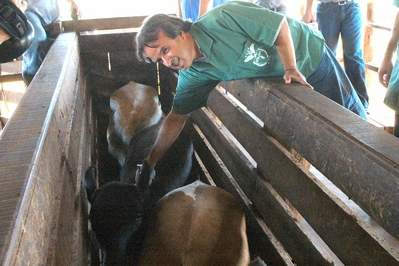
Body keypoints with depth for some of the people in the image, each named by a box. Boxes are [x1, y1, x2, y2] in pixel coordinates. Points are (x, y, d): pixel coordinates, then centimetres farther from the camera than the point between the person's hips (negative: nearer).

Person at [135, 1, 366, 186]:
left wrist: (291, 68, -29)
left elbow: (280, 26, -25)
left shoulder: (221, 19, -35)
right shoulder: (193, 75, -16)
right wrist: (150, 162, -9)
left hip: (309, 55, -4)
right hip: (283, 80, 4)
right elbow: (177, 118, -9)